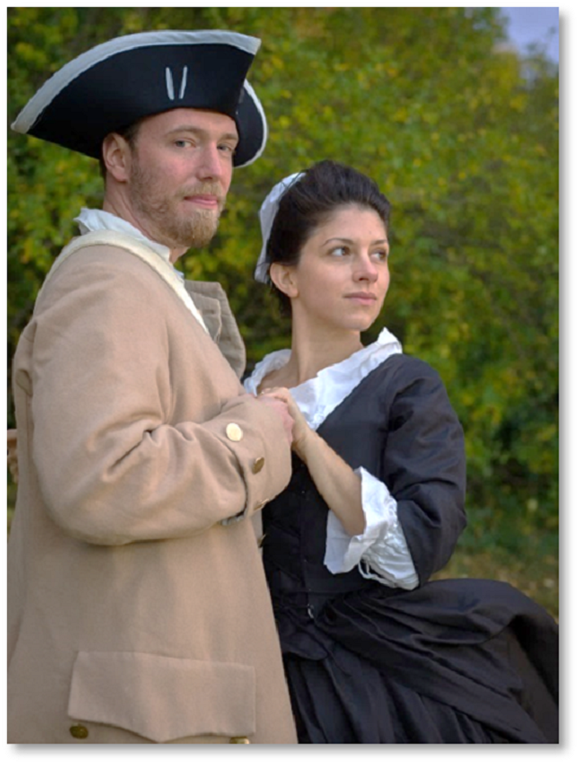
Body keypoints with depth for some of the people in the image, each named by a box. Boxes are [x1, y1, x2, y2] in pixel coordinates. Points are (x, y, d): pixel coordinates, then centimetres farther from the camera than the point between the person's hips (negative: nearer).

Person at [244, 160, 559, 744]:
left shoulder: (409, 388, -6)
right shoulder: (248, 394, 5)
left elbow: (421, 546, -19)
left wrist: (306, 441, -20)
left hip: (398, 673, -3)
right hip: (290, 681, 3)